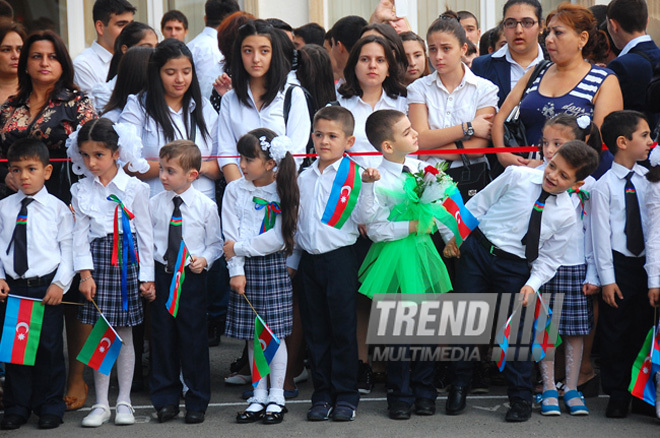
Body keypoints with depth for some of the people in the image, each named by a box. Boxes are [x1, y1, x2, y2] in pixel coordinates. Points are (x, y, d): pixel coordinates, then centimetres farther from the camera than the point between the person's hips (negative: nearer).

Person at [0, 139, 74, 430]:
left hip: (47, 287, -2)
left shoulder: (57, 208, -1)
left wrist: (59, 284, -11)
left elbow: (68, 249, -2)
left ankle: (50, 407, 15)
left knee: (49, 348, 3)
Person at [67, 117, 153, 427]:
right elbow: (80, 234, 4)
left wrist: (147, 276, 0)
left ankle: (124, 401, 13)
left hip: (127, 261, -1)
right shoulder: (81, 191, 5)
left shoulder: (134, 189, -1)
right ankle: (101, 404, 9)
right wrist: (85, 273, -5)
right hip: (97, 260, 1)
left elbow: (145, 234, 2)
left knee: (124, 333, 4)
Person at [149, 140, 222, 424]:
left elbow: (216, 243, 3)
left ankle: (197, 402, 11)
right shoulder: (154, 205, 3)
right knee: (163, 337, 6)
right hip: (161, 275, 3)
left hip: (192, 276, -2)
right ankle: (165, 400, 17)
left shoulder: (206, 206, -3)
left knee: (193, 339, 0)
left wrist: (205, 260, -14)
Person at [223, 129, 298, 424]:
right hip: (245, 269, 3)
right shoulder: (235, 190, 5)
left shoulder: (283, 191, -5)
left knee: (275, 332, -2)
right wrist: (236, 271, -7)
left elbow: (278, 239, -12)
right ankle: (259, 396, 15)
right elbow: (230, 234, 2)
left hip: (273, 267, -3)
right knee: (252, 336, 7)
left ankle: (276, 397, 7)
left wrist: (239, 247, -11)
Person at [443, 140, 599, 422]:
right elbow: (478, 205, 0)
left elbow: (550, 258, 1)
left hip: (514, 268, 0)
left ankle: (520, 399, 13)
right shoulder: (518, 176, -7)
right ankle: (459, 389, 20)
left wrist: (533, 284, -14)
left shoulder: (565, 215, -5)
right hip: (477, 250, 1)